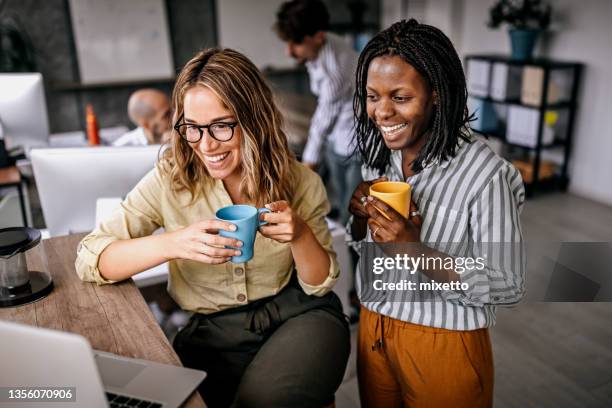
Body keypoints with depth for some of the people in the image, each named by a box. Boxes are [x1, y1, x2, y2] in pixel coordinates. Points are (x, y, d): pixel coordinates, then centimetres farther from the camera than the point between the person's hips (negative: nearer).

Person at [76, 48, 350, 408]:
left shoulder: (299, 182, -6)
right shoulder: (170, 181, -8)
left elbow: (321, 284, 1)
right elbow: (90, 260, -12)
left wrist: (300, 235, -21)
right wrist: (172, 244, -30)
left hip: (299, 317, 0)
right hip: (211, 333, 1)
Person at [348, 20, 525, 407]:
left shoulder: (484, 173, -22)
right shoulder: (379, 158, -2)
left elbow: (508, 287, -19)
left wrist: (418, 253, -28)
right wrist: (361, 217, -12)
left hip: (444, 344, -5)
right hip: (374, 331, 6)